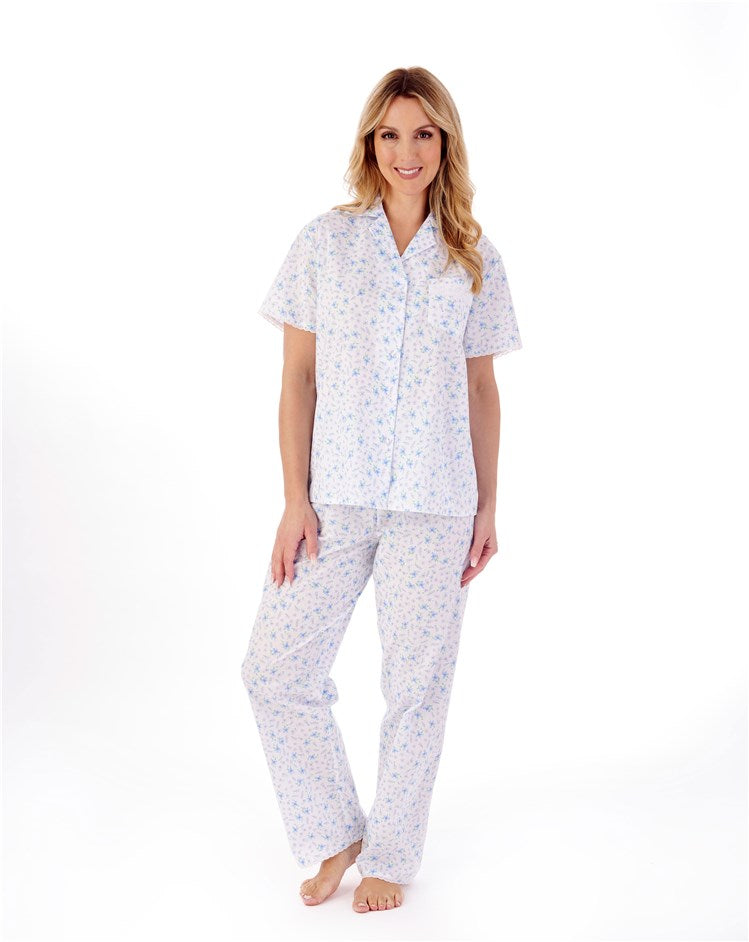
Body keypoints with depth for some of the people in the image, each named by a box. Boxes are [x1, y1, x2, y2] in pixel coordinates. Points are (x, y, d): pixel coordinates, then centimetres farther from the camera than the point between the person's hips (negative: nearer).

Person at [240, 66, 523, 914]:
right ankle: (336, 834, 22)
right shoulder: (324, 242, 3)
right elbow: (297, 377, 2)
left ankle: (390, 854, 26)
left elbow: (481, 388, 10)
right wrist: (294, 499, -4)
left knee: (417, 681, 6)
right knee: (275, 669, 0)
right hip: (333, 496, 0)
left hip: (434, 503, 0)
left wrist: (487, 507, 6)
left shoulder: (473, 260, 6)